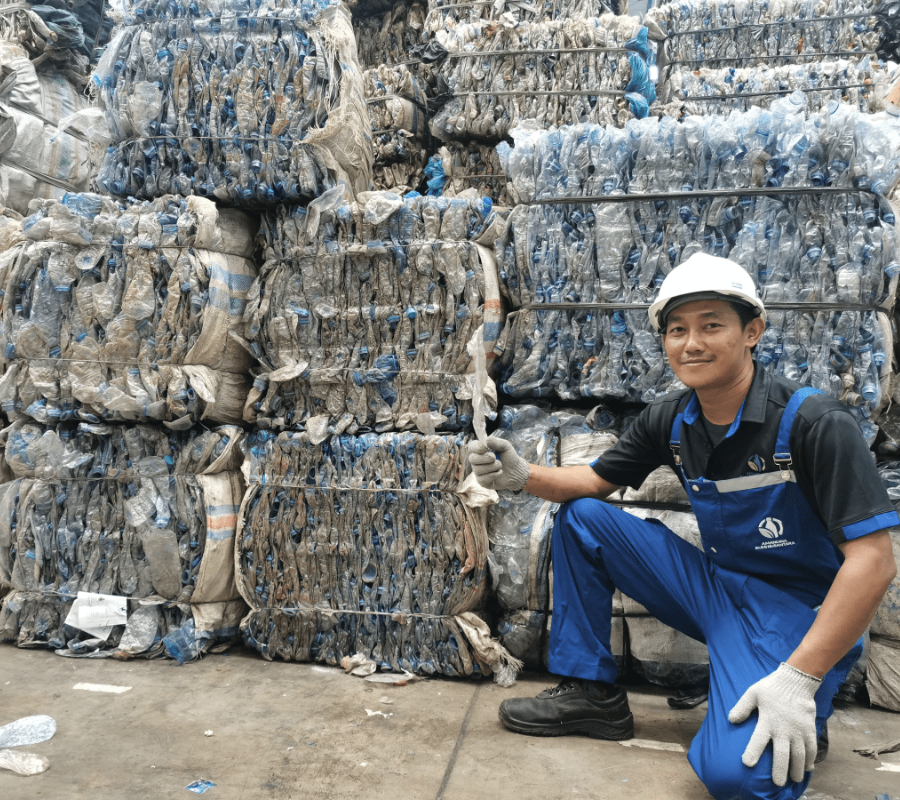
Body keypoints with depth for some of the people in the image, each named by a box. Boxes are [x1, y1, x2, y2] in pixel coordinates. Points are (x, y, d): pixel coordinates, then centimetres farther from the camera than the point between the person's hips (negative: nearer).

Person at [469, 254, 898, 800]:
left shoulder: (813, 422, -21)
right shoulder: (670, 421, -3)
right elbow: (597, 480, 8)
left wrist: (799, 679, -28)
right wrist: (523, 476, -13)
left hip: (799, 611, -6)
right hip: (715, 586, 6)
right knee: (581, 518, -4)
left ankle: (805, 714, 5)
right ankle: (591, 693, 5)